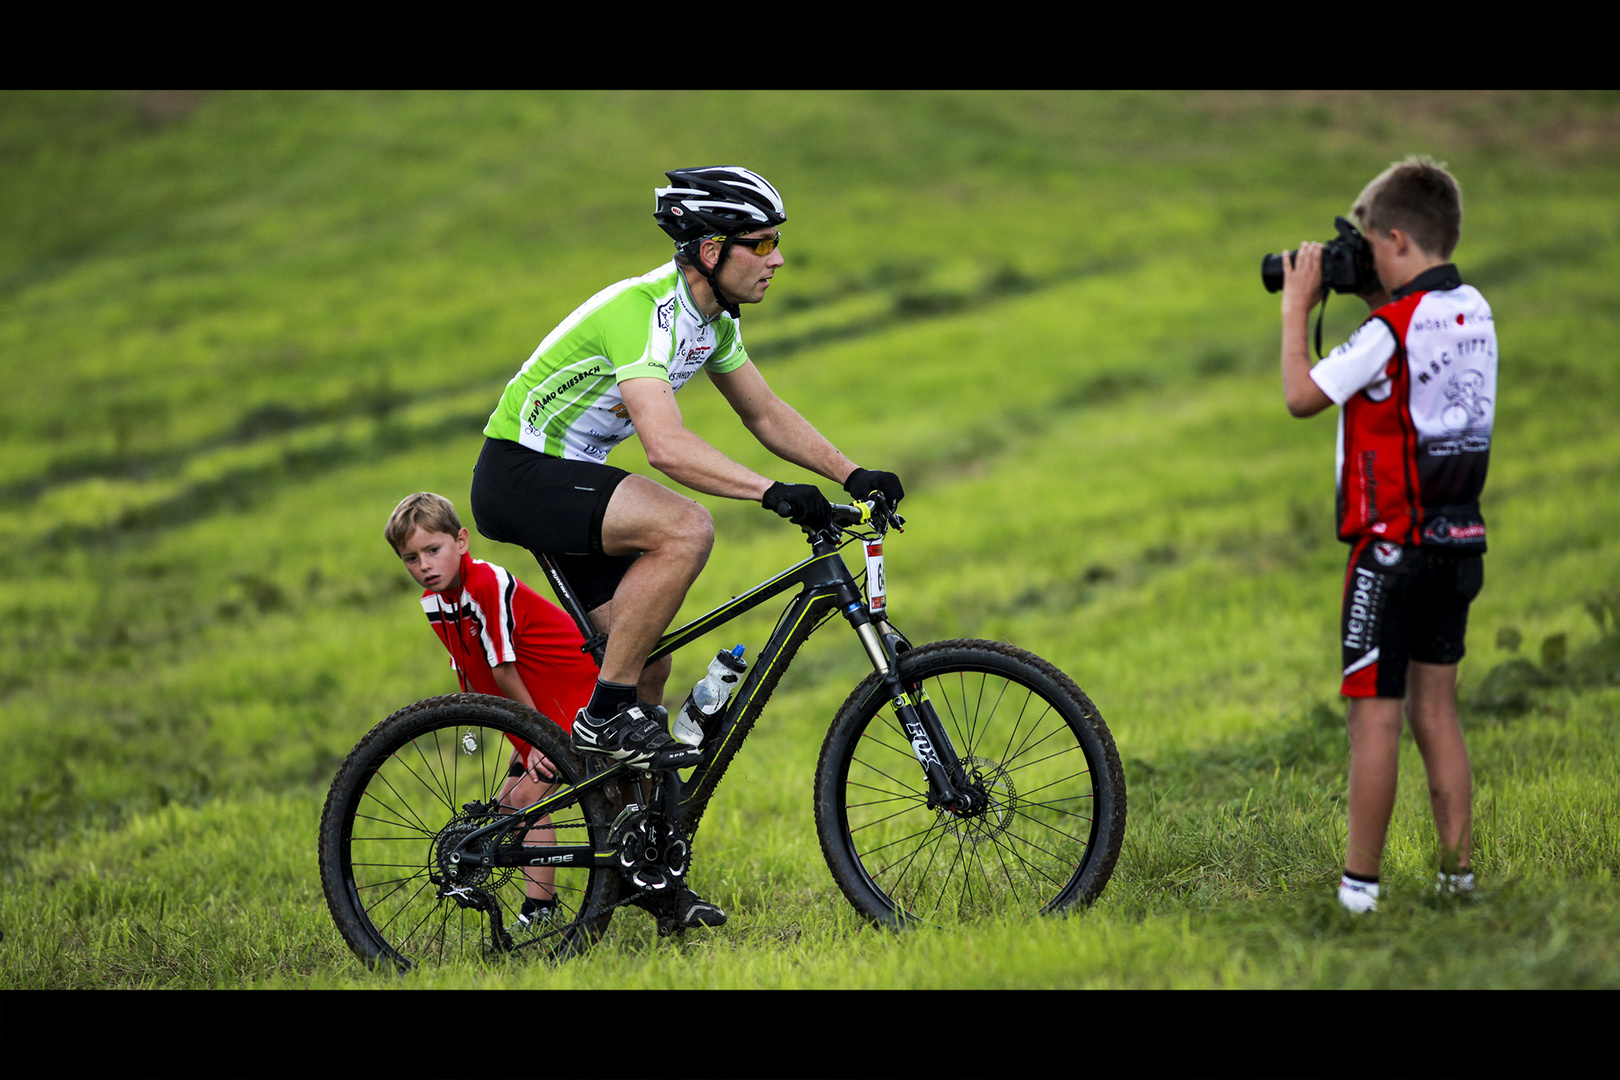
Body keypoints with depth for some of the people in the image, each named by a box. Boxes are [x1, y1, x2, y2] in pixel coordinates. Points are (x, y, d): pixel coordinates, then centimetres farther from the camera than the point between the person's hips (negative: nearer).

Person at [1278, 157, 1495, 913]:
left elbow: (1302, 396, -13)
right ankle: (1457, 873, 14)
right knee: (1435, 709, 13)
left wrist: (1296, 310, -3)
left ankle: (1360, 886, -1)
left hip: (1393, 546, -8)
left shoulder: (1393, 328, -17)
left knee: (1375, 714, -3)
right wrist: (1374, 301, 15)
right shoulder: (1474, 313, 8)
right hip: (1459, 539, 8)